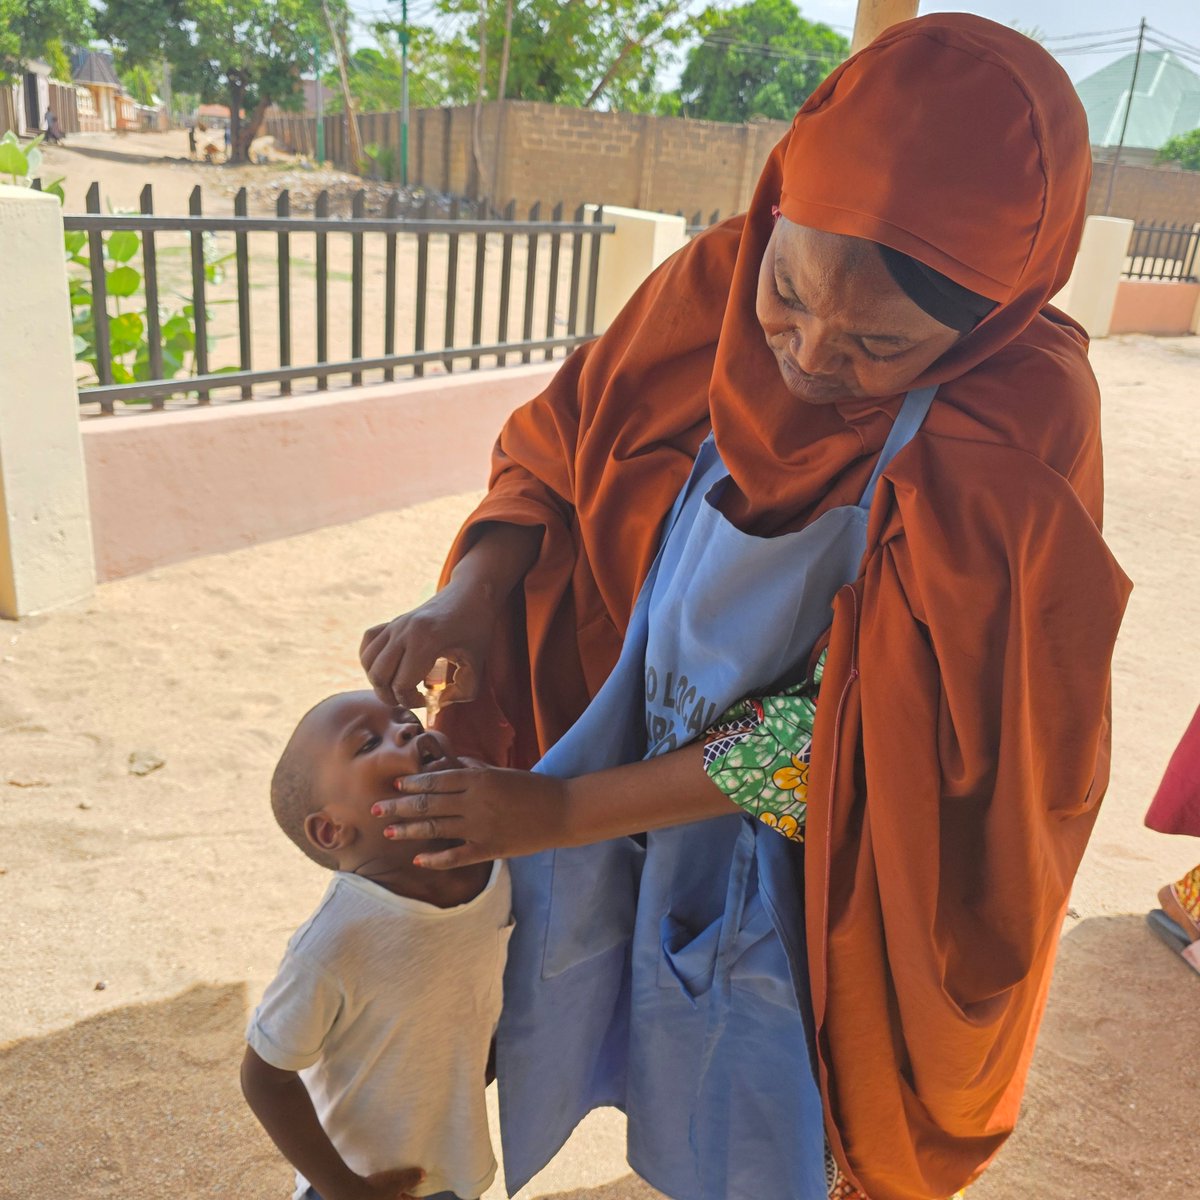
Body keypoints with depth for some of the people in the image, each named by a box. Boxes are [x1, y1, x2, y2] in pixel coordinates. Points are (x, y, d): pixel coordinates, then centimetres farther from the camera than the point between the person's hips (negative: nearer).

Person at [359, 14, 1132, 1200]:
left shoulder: (1011, 454, -29)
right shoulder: (716, 284, -17)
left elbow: (846, 735, -24)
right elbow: (556, 450, -5)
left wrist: (562, 810, -22)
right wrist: (472, 596, -24)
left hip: (806, 849, -3)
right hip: (631, 739, 4)